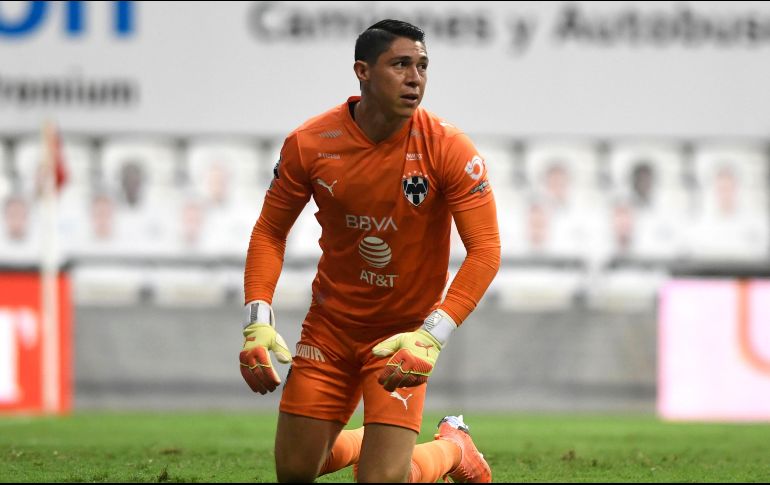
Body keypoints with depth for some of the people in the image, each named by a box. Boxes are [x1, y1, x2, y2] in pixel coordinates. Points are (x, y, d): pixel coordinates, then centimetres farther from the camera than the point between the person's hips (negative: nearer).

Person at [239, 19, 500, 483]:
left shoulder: (449, 149, -18)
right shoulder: (309, 144, -11)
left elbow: (485, 250, -19)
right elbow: (270, 232, 1)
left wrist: (432, 336, -29)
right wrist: (258, 320, -11)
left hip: (404, 335, -3)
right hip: (330, 324, 3)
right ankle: (364, 442, 40)